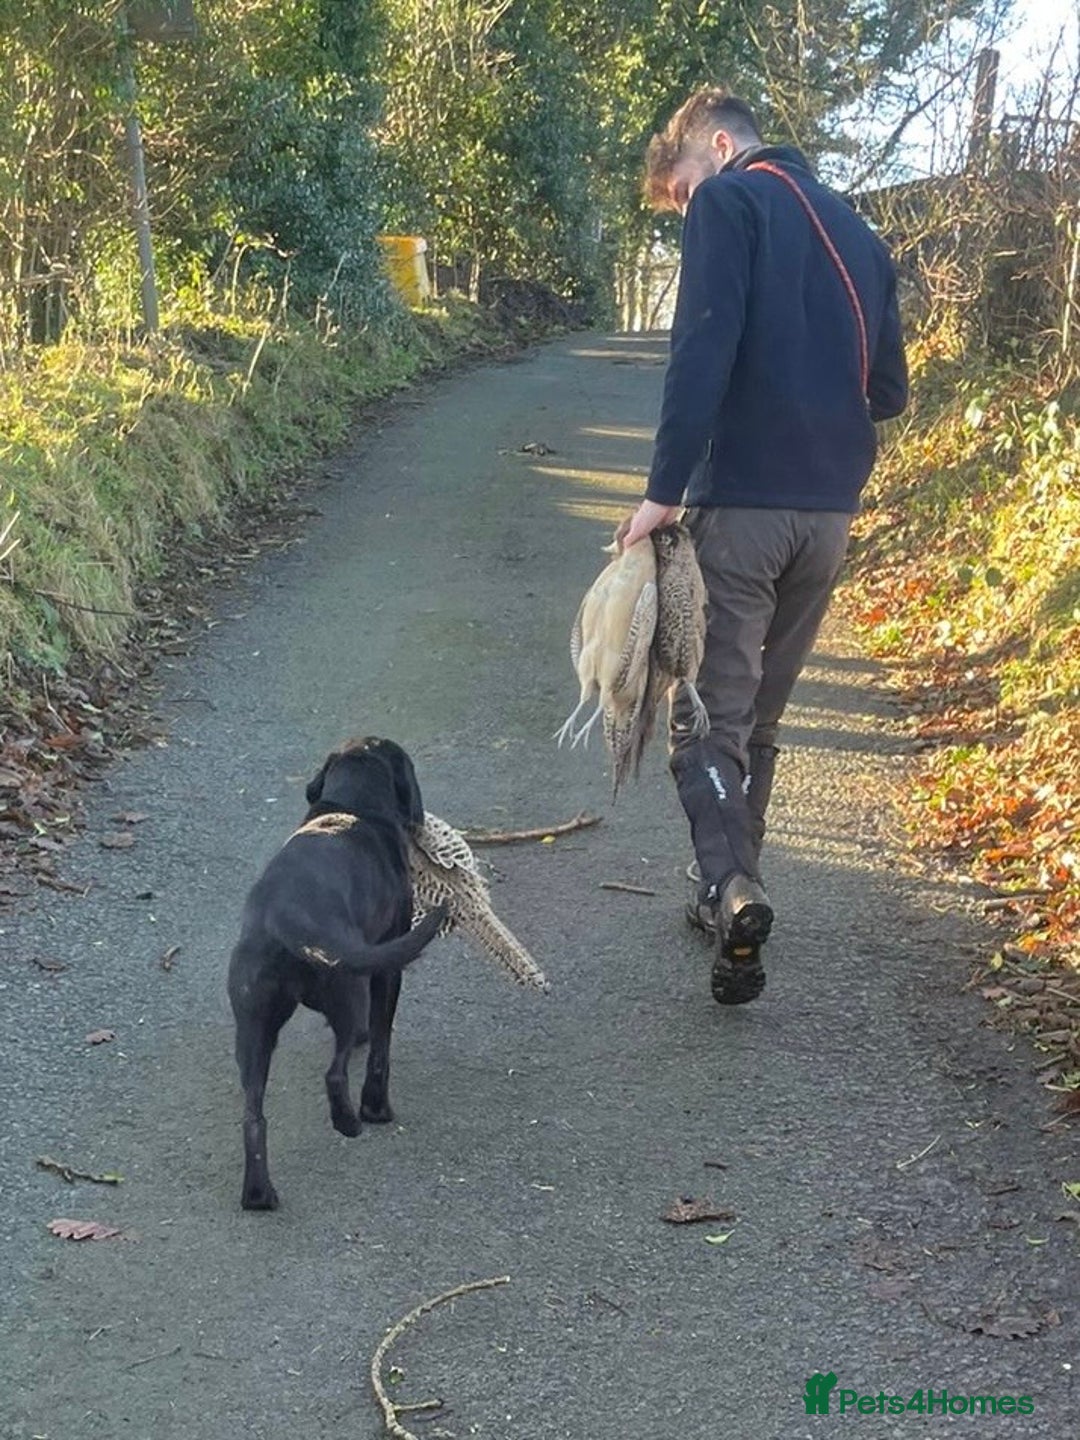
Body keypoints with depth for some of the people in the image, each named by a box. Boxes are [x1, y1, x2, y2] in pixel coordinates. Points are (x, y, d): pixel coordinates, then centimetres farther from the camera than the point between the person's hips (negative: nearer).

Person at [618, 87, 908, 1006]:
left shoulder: (731, 201, -2)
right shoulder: (858, 234, 19)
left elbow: (703, 353, -15)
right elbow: (889, 392, 18)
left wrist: (664, 490, -15)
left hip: (742, 501, -6)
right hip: (830, 511, 7)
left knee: (713, 712, -2)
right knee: (760, 715, 17)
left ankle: (732, 889, -21)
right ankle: (730, 895, 24)